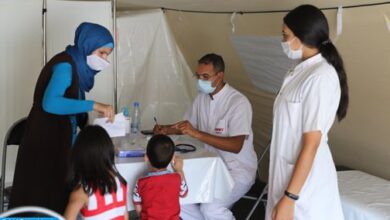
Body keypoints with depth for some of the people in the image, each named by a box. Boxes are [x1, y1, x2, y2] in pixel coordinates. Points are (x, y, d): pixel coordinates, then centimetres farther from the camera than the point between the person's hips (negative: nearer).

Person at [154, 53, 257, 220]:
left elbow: (236, 146, -28)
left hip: (237, 170, -7)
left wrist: (196, 133, -33)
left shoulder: (239, 102, -18)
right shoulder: (202, 98, 5)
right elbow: (188, 125, 22)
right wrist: (166, 129, 0)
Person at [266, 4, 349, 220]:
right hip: (288, 170, 8)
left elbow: (311, 144, -21)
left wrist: (289, 197, -21)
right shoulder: (300, 72, 8)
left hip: (305, 178, -8)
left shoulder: (321, 76, -18)